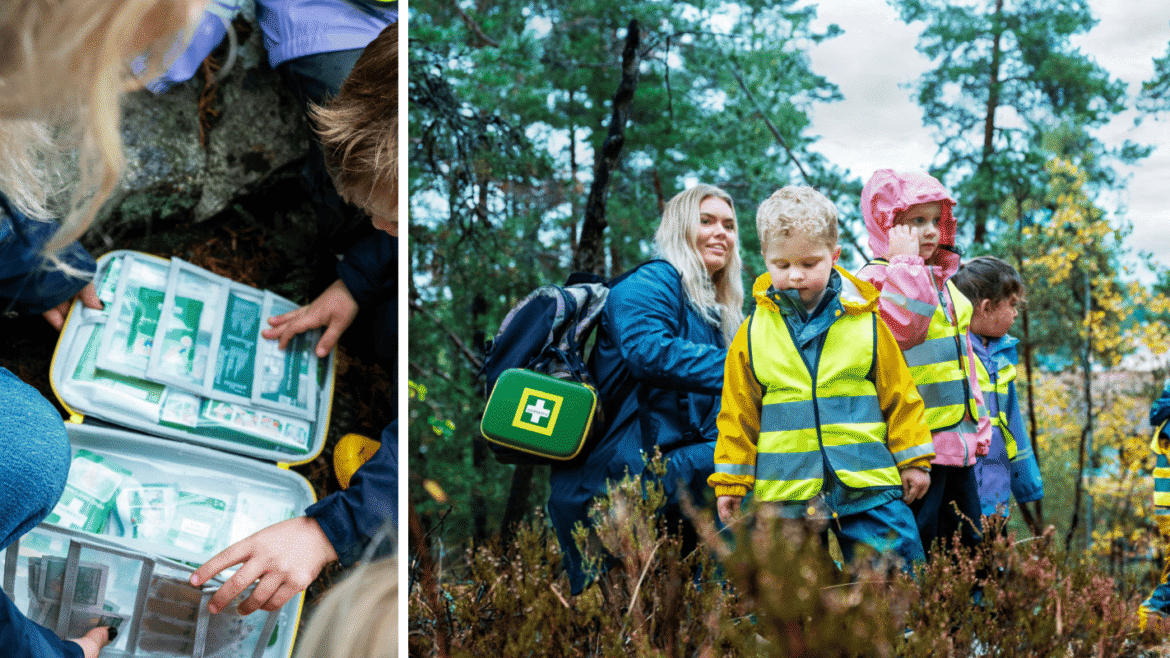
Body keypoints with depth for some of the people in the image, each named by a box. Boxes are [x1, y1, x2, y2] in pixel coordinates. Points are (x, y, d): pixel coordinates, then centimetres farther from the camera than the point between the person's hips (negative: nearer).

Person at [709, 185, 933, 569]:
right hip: (783, 491, 1)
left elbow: (899, 394, 9)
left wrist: (913, 460, 9)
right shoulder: (753, 333, 3)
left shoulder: (866, 323, 2)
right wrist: (730, 482, 9)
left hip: (867, 482, 0)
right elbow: (738, 412, 8)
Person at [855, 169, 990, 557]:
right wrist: (907, 262, -23)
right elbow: (902, 329, -27)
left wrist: (977, 425, 22)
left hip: (959, 440, 9)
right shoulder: (874, 279, -10)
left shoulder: (942, 280, 17)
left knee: (968, 540, 14)